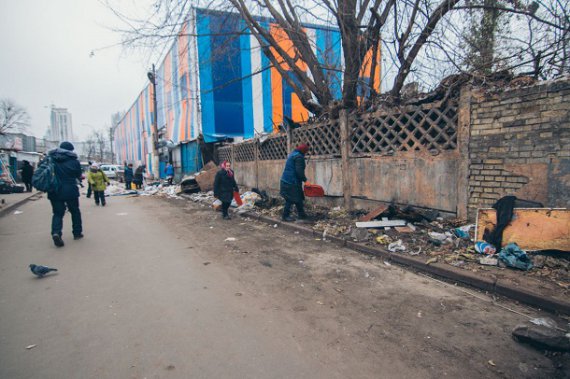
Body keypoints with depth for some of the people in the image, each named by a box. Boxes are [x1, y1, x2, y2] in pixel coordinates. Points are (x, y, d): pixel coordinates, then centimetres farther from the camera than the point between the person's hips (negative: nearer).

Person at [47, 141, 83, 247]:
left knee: (57, 213, 8)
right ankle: (77, 232, 21)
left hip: (55, 191, 2)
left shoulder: (50, 159, 4)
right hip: (70, 190, -2)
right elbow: (79, 176, 5)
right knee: (75, 211, 15)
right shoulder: (74, 161, -3)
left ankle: (56, 232, -15)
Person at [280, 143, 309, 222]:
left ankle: (301, 215, 23)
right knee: (291, 199, -2)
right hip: (292, 182, -10)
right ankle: (285, 216, 4)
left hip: (287, 180, 10)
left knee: (298, 198, 16)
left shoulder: (292, 154, 19)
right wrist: (305, 179, -16)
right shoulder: (299, 156, -14)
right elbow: (299, 171, -23)